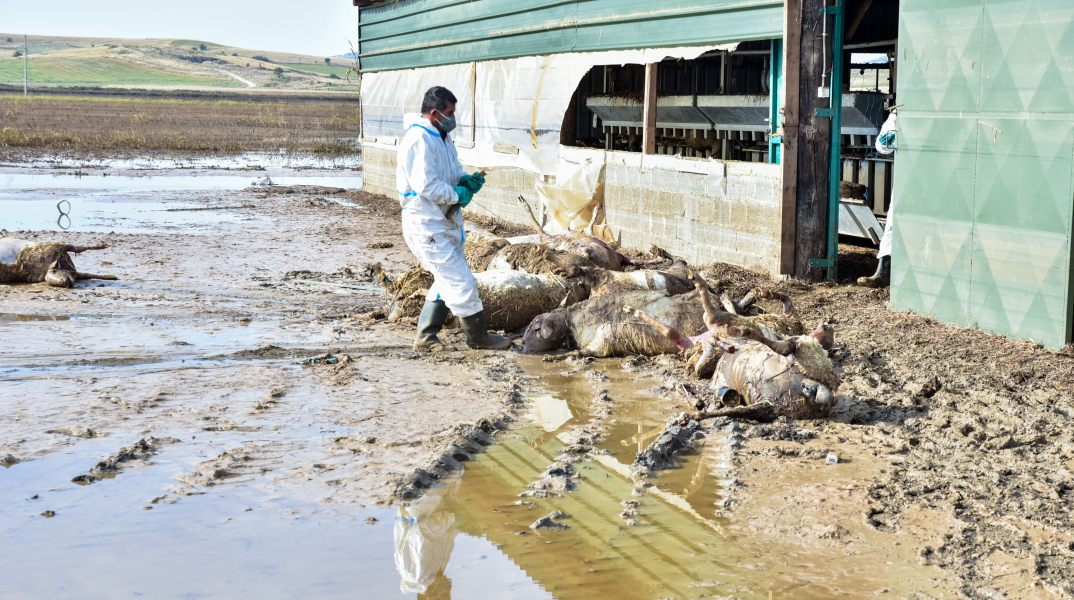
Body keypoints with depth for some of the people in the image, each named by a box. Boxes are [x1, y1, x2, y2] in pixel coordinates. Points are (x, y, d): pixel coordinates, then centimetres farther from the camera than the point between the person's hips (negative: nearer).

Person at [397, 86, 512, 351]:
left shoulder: (441, 137, 14)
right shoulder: (419, 140, -20)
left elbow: (453, 172, 21)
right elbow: (426, 185, -26)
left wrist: (467, 180, -1)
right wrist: (457, 195, -16)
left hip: (442, 222, 11)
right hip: (426, 225, -11)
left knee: (447, 280, 17)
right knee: (461, 280, -7)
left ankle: (425, 337, 23)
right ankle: (478, 336, 6)